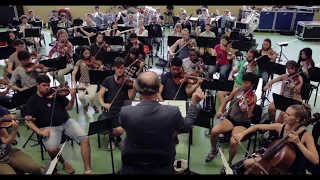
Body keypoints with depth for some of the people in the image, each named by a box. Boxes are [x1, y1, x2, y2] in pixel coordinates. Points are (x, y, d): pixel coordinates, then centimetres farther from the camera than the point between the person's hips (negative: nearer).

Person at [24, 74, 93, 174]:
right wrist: (39, 131, -17)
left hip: (67, 122, 2)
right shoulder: (32, 101, 6)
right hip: (50, 127, -2)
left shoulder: (56, 94, 10)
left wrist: (73, 97, -9)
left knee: (85, 138, -20)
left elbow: (68, 107, 11)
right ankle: (64, 162, 5)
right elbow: (28, 120, -2)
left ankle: (88, 170, -10)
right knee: (52, 149, -31)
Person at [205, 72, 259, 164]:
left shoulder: (253, 98, -11)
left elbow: (248, 116, -14)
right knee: (214, 131, -24)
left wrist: (245, 111, -36)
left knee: (233, 142, -31)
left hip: (243, 123, -3)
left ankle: (229, 163, 0)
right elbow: (226, 101, 11)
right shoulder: (237, 90, -1)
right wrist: (220, 110, -5)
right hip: (230, 118, 4)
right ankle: (214, 150, 9)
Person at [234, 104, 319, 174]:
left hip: (294, 171, -5)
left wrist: (298, 143, -35)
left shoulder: (306, 135, -22)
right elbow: (257, 127, -2)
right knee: (247, 163, 3)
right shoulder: (280, 127, -11)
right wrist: (243, 133, -14)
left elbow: (315, 160, -30)